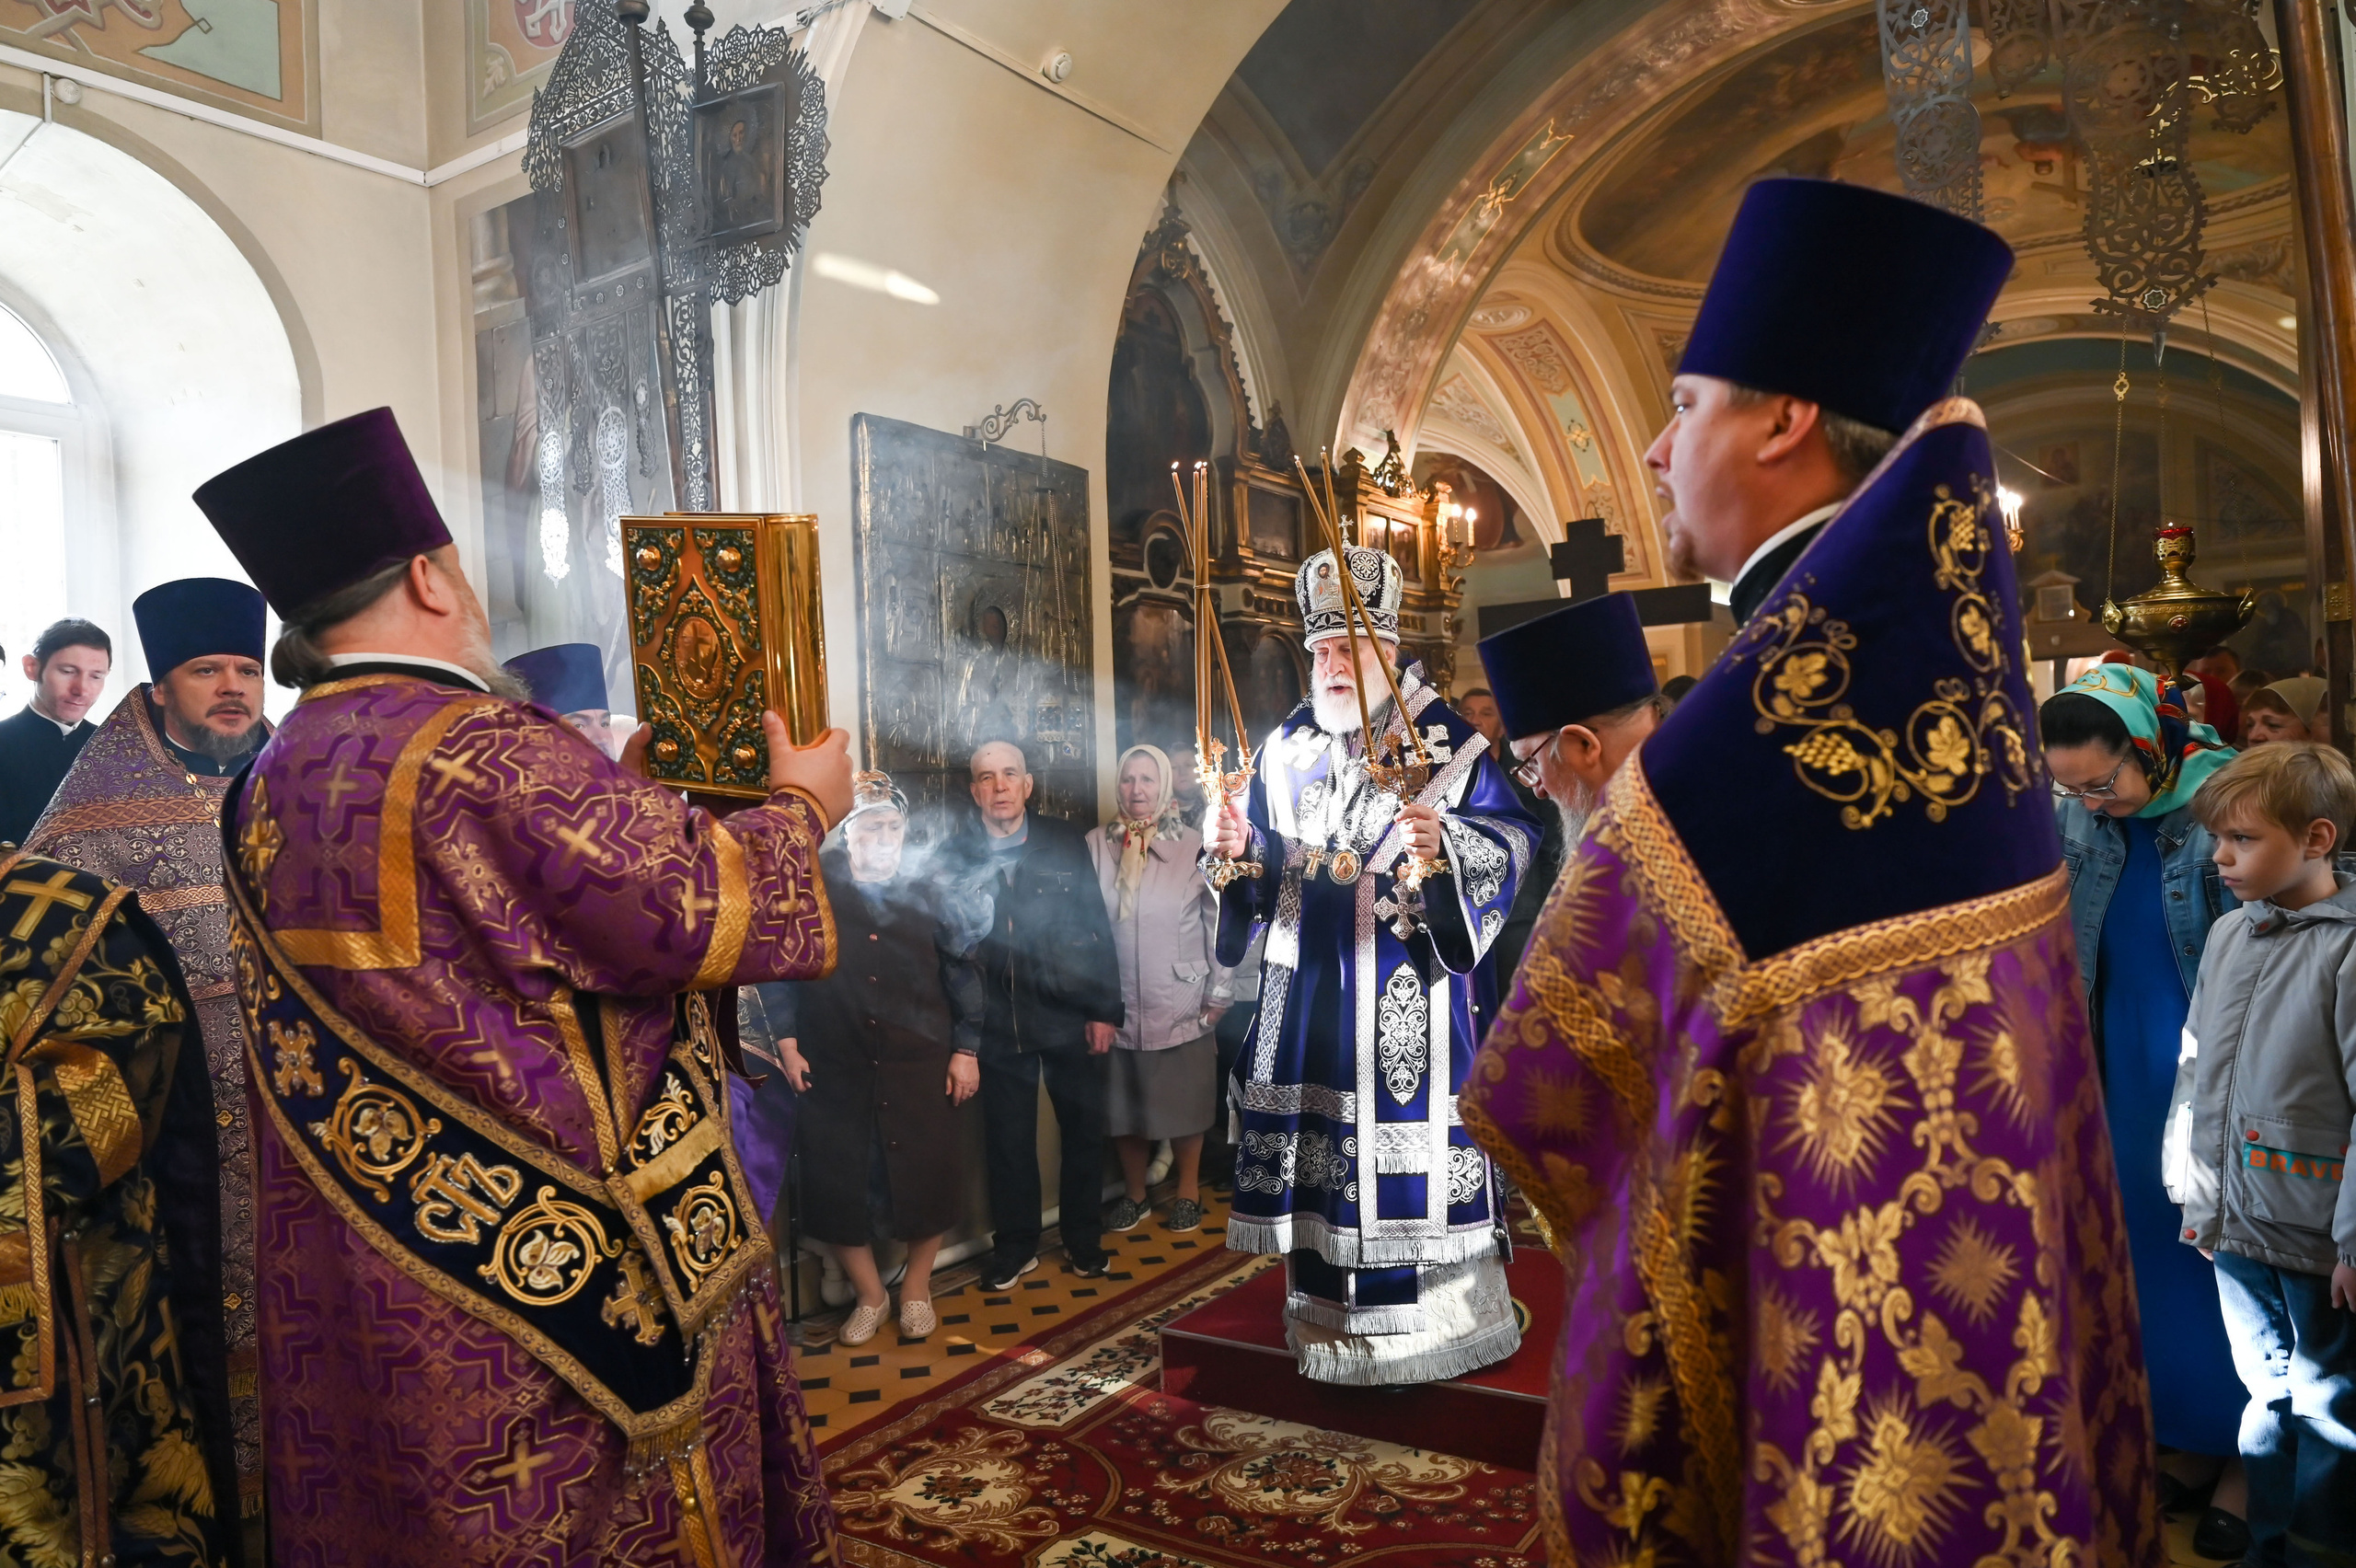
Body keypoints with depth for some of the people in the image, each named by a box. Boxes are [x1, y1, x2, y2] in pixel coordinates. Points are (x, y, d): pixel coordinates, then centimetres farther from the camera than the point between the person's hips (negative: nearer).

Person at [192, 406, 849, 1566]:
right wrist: (800, 808, -4)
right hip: (564, 1256, -8)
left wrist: (617, 793, 19)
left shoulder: (272, 785, 6)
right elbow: (701, 908, -22)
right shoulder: (486, 749, -22)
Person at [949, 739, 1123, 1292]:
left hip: (1071, 1017, 0)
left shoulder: (1065, 841, 0)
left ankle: (1084, 1241, 29)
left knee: (1084, 1132, 11)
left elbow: (1097, 926, 0)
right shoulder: (957, 853, -1)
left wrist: (1106, 1009, -4)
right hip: (999, 1023, 0)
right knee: (1008, 1141, 11)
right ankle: (1014, 1246, 28)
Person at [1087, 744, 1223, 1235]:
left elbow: (1221, 922, -3)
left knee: (1184, 1103, 10)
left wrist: (1219, 995, -3)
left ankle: (1188, 1192, 31)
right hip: (1116, 1006, 2)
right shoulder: (1095, 845, -1)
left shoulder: (1194, 845, -6)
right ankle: (1134, 1194, 31)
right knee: (1122, 1104, 11)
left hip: (1181, 1006, -2)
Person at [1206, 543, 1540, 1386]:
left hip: (1407, 990, -4)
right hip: (1309, 987, 5)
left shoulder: (1446, 742, -4)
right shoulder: (1285, 749, 11)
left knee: (1409, 1137, -2)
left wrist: (1445, 849, -28)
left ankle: (1428, 1307, 15)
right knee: (1314, 1136, 10)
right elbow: (1266, 870, 16)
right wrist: (1240, 849, -6)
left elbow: (1512, 841, -10)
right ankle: (1325, 1306, 26)